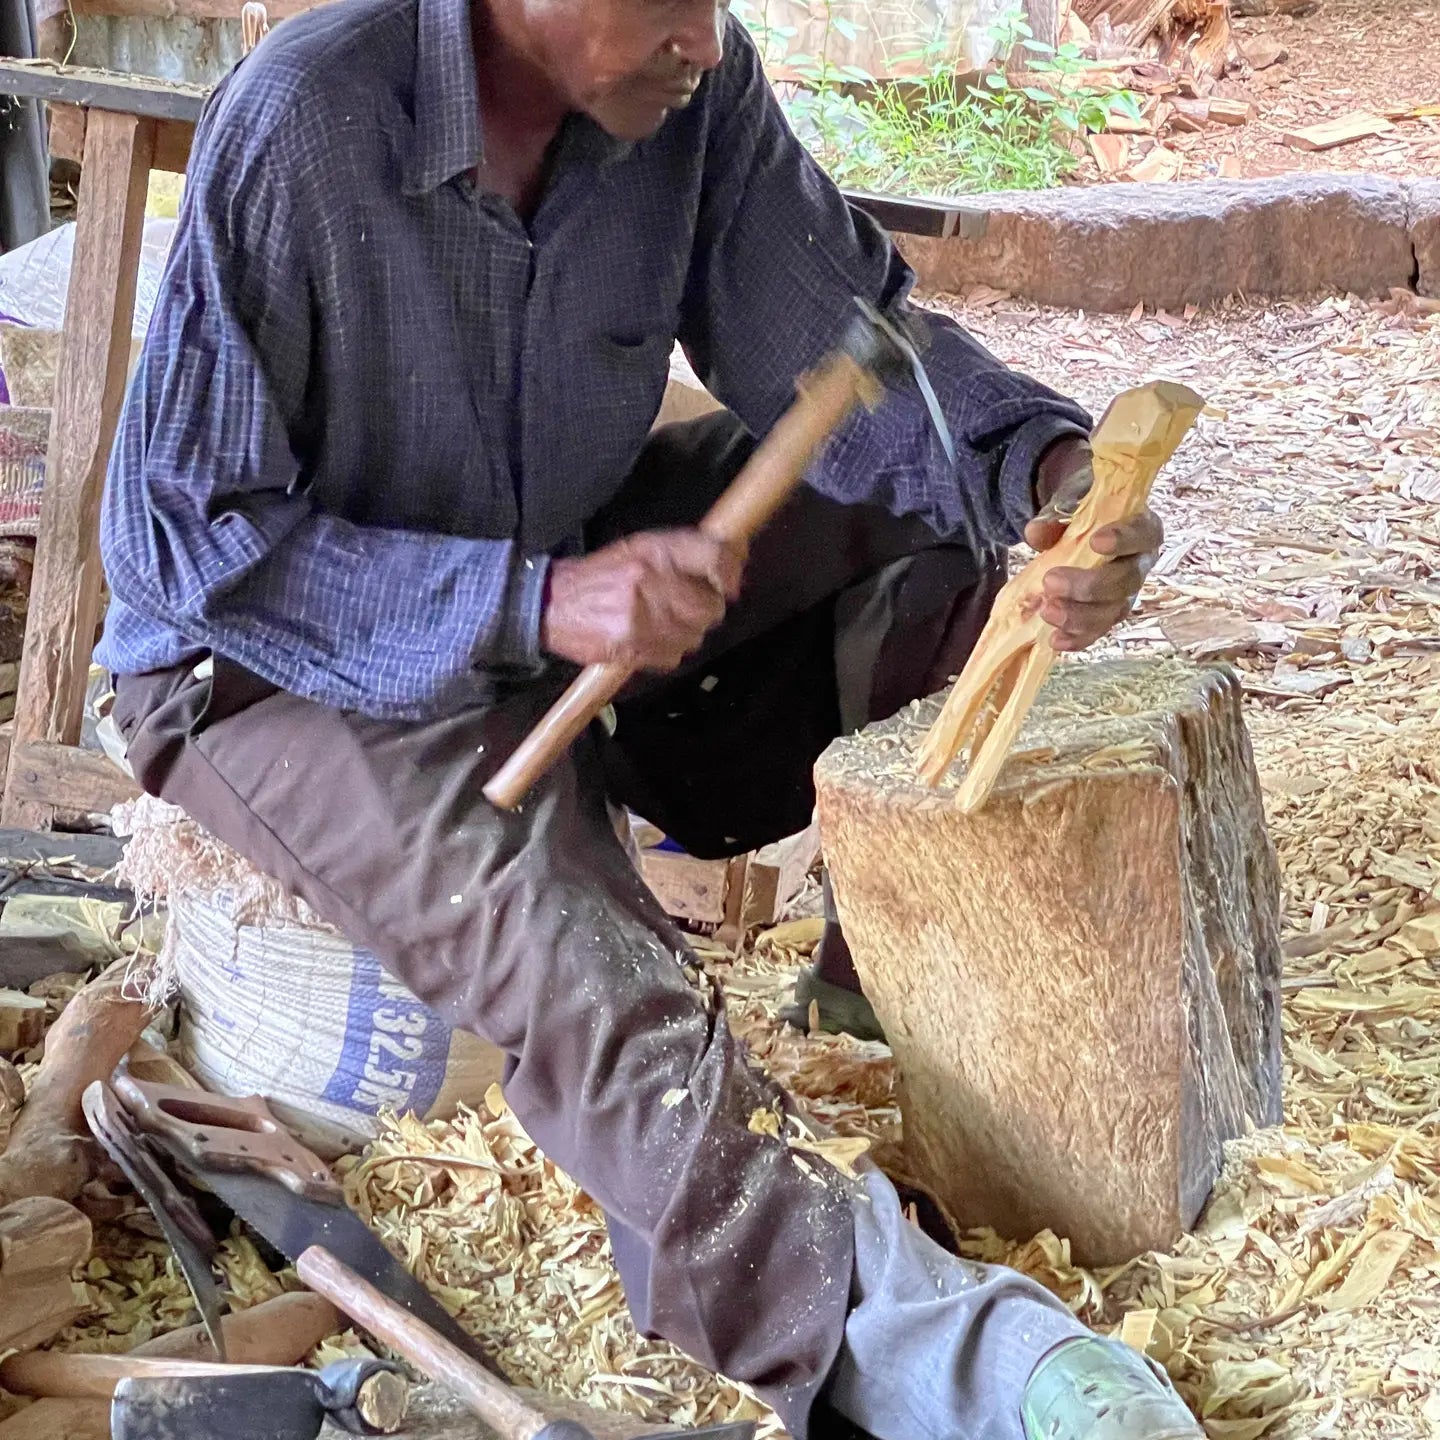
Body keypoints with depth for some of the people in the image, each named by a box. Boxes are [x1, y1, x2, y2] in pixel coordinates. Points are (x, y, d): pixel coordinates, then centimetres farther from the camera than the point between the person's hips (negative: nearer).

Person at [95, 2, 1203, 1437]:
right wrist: (532, 604, -35)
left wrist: (1045, 467, -29)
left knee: (938, 498, -10)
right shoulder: (299, 124, -27)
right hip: (284, 661, -6)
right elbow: (184, 537, -24)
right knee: (583, 969, -33)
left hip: (576, 558, 6)